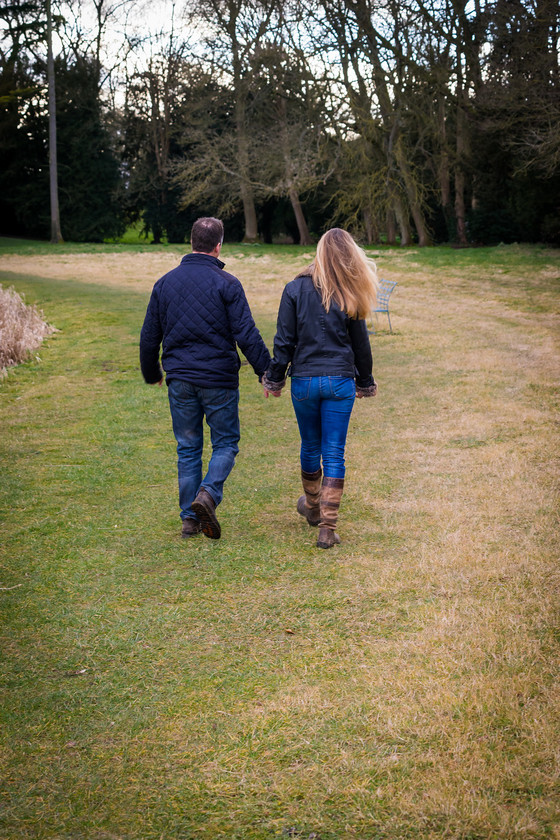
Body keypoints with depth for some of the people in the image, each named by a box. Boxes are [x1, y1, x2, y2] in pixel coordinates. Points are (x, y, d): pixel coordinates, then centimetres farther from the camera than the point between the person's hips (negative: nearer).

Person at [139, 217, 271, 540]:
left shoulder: (165, 283, 6)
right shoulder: (227, 284, -8)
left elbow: (149, 336, 12)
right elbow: (247, 334, -12)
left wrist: (152, 374, 26)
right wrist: (267, 371, -4)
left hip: (179, 380, 4)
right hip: (218, 379, -4)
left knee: (188, 448, 11)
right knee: (226, 442, 9)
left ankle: (190, 518, 11)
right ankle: (209, 493, -16)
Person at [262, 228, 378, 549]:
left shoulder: (296, 289, -5)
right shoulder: (350, 296, -3)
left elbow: (285, 341, -5)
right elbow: (361, 344, 5)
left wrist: (274, 379, 6)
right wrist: (365, 382, 18)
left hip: (304, 380, 1)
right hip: (340, 381, -1)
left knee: (310, 447, 19)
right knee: (334, 454, 2)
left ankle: (312, 506, 41)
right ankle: (328, 527, -1)